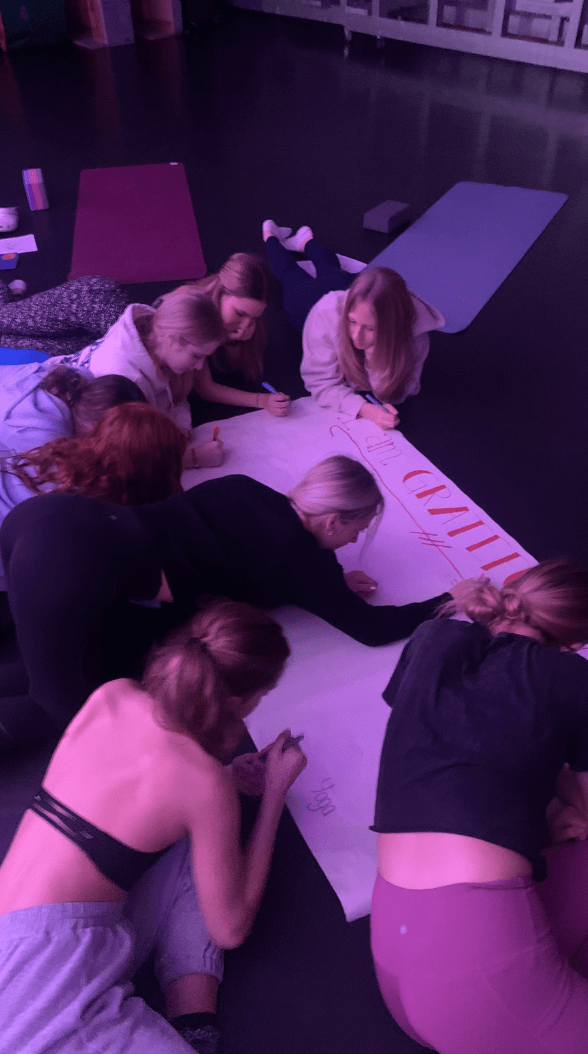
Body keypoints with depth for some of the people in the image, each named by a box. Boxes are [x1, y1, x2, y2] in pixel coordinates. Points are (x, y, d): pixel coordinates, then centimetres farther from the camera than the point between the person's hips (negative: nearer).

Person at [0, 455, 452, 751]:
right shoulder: (302, 559, -2)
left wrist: (329, 585, 25)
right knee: (67, 709, 9)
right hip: (79, 560, -8)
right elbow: (373, 627, 6)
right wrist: (452, 600, 18)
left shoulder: (254, 495, 15)